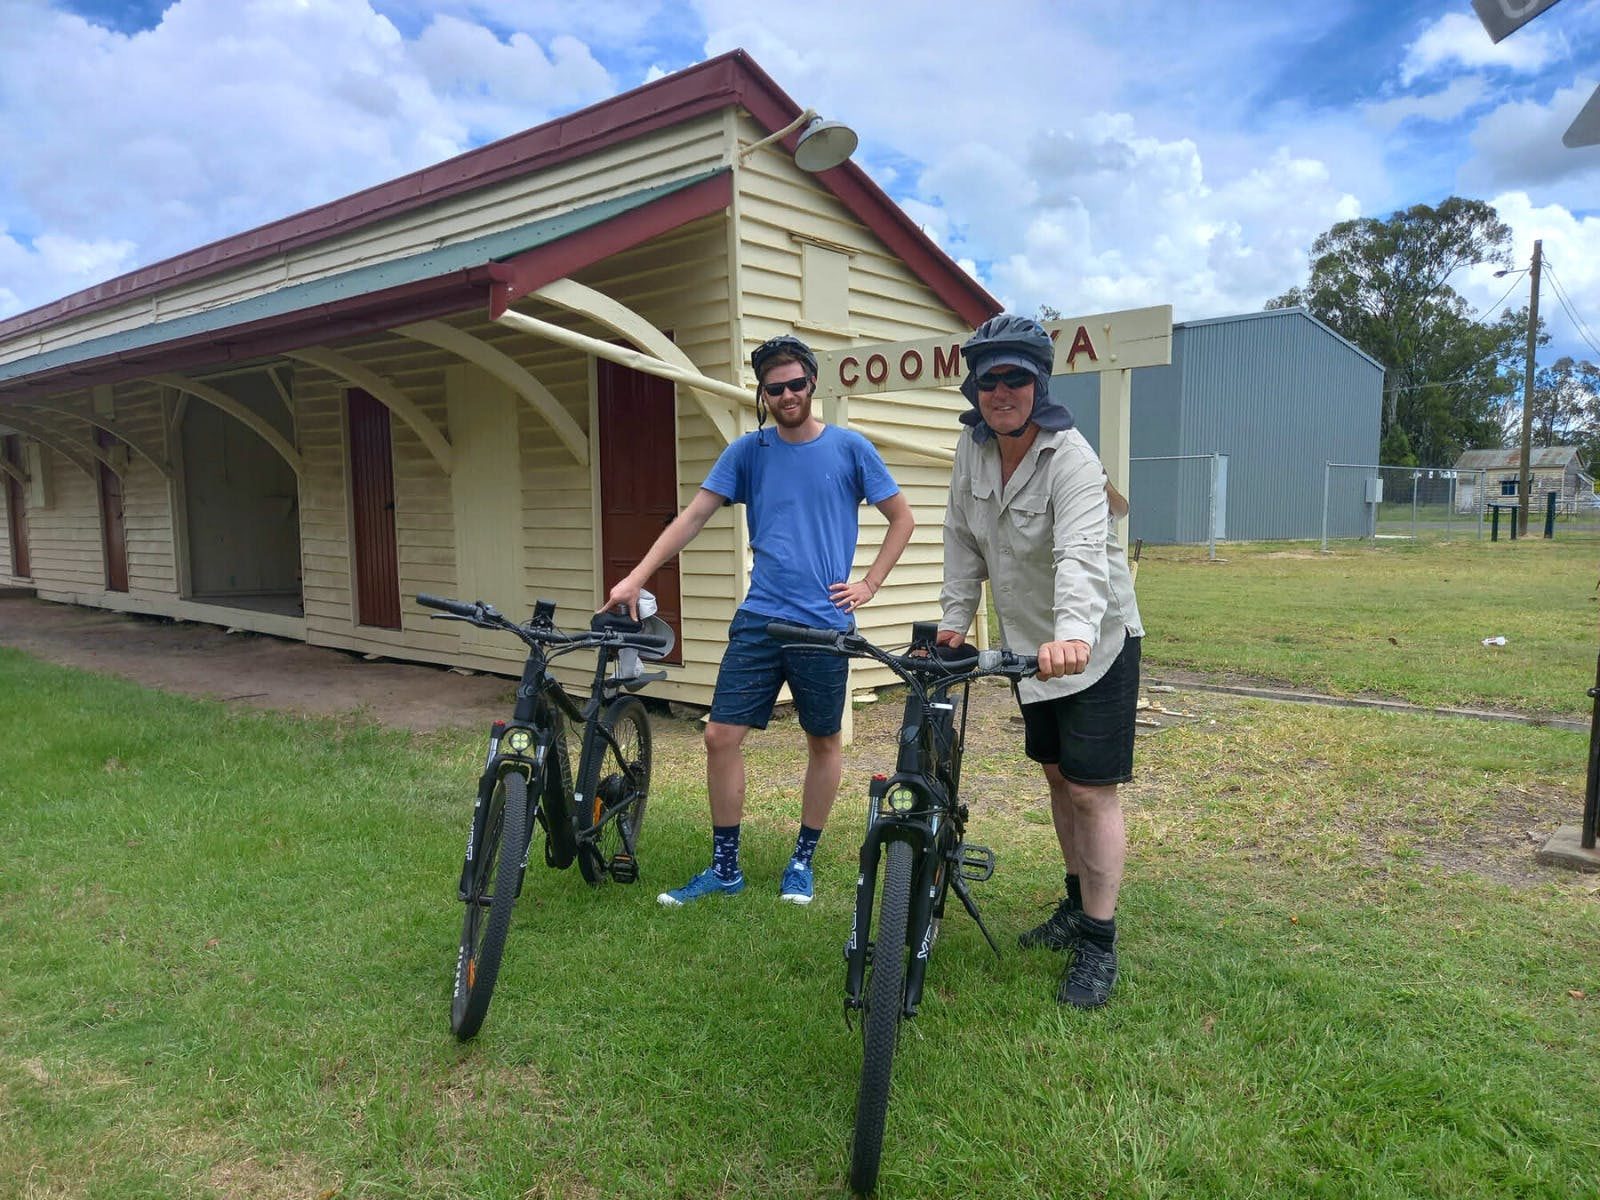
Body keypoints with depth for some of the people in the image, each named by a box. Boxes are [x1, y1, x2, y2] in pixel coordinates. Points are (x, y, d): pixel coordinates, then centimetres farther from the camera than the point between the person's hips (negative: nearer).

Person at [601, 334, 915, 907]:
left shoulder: (849, 447, 1)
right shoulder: (749, 450, 5)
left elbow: (901, 517, 8)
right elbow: (694, 515, 1)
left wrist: (868, 583, -1)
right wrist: (636, 577, -7)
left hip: (824, 623, -1)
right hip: (759, 620, 2)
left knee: (824, 742, 9)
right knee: (721, 737, -2)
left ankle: (803, 860, 28)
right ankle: (725, 868, 14)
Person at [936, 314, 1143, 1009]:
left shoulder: (1070, 458, -25)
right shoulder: (973, 447, -5)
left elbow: (1082, 555, -41)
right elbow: (964, 539, 3)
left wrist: (1072, 633, -57)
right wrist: (954, 618, -3)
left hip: (1093, 645, -7)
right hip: (1028, 641, 7)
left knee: (1092, 791, -5)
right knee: (1057, 775, 18)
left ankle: (1098, 945, 8)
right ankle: (1077, 904, 36)